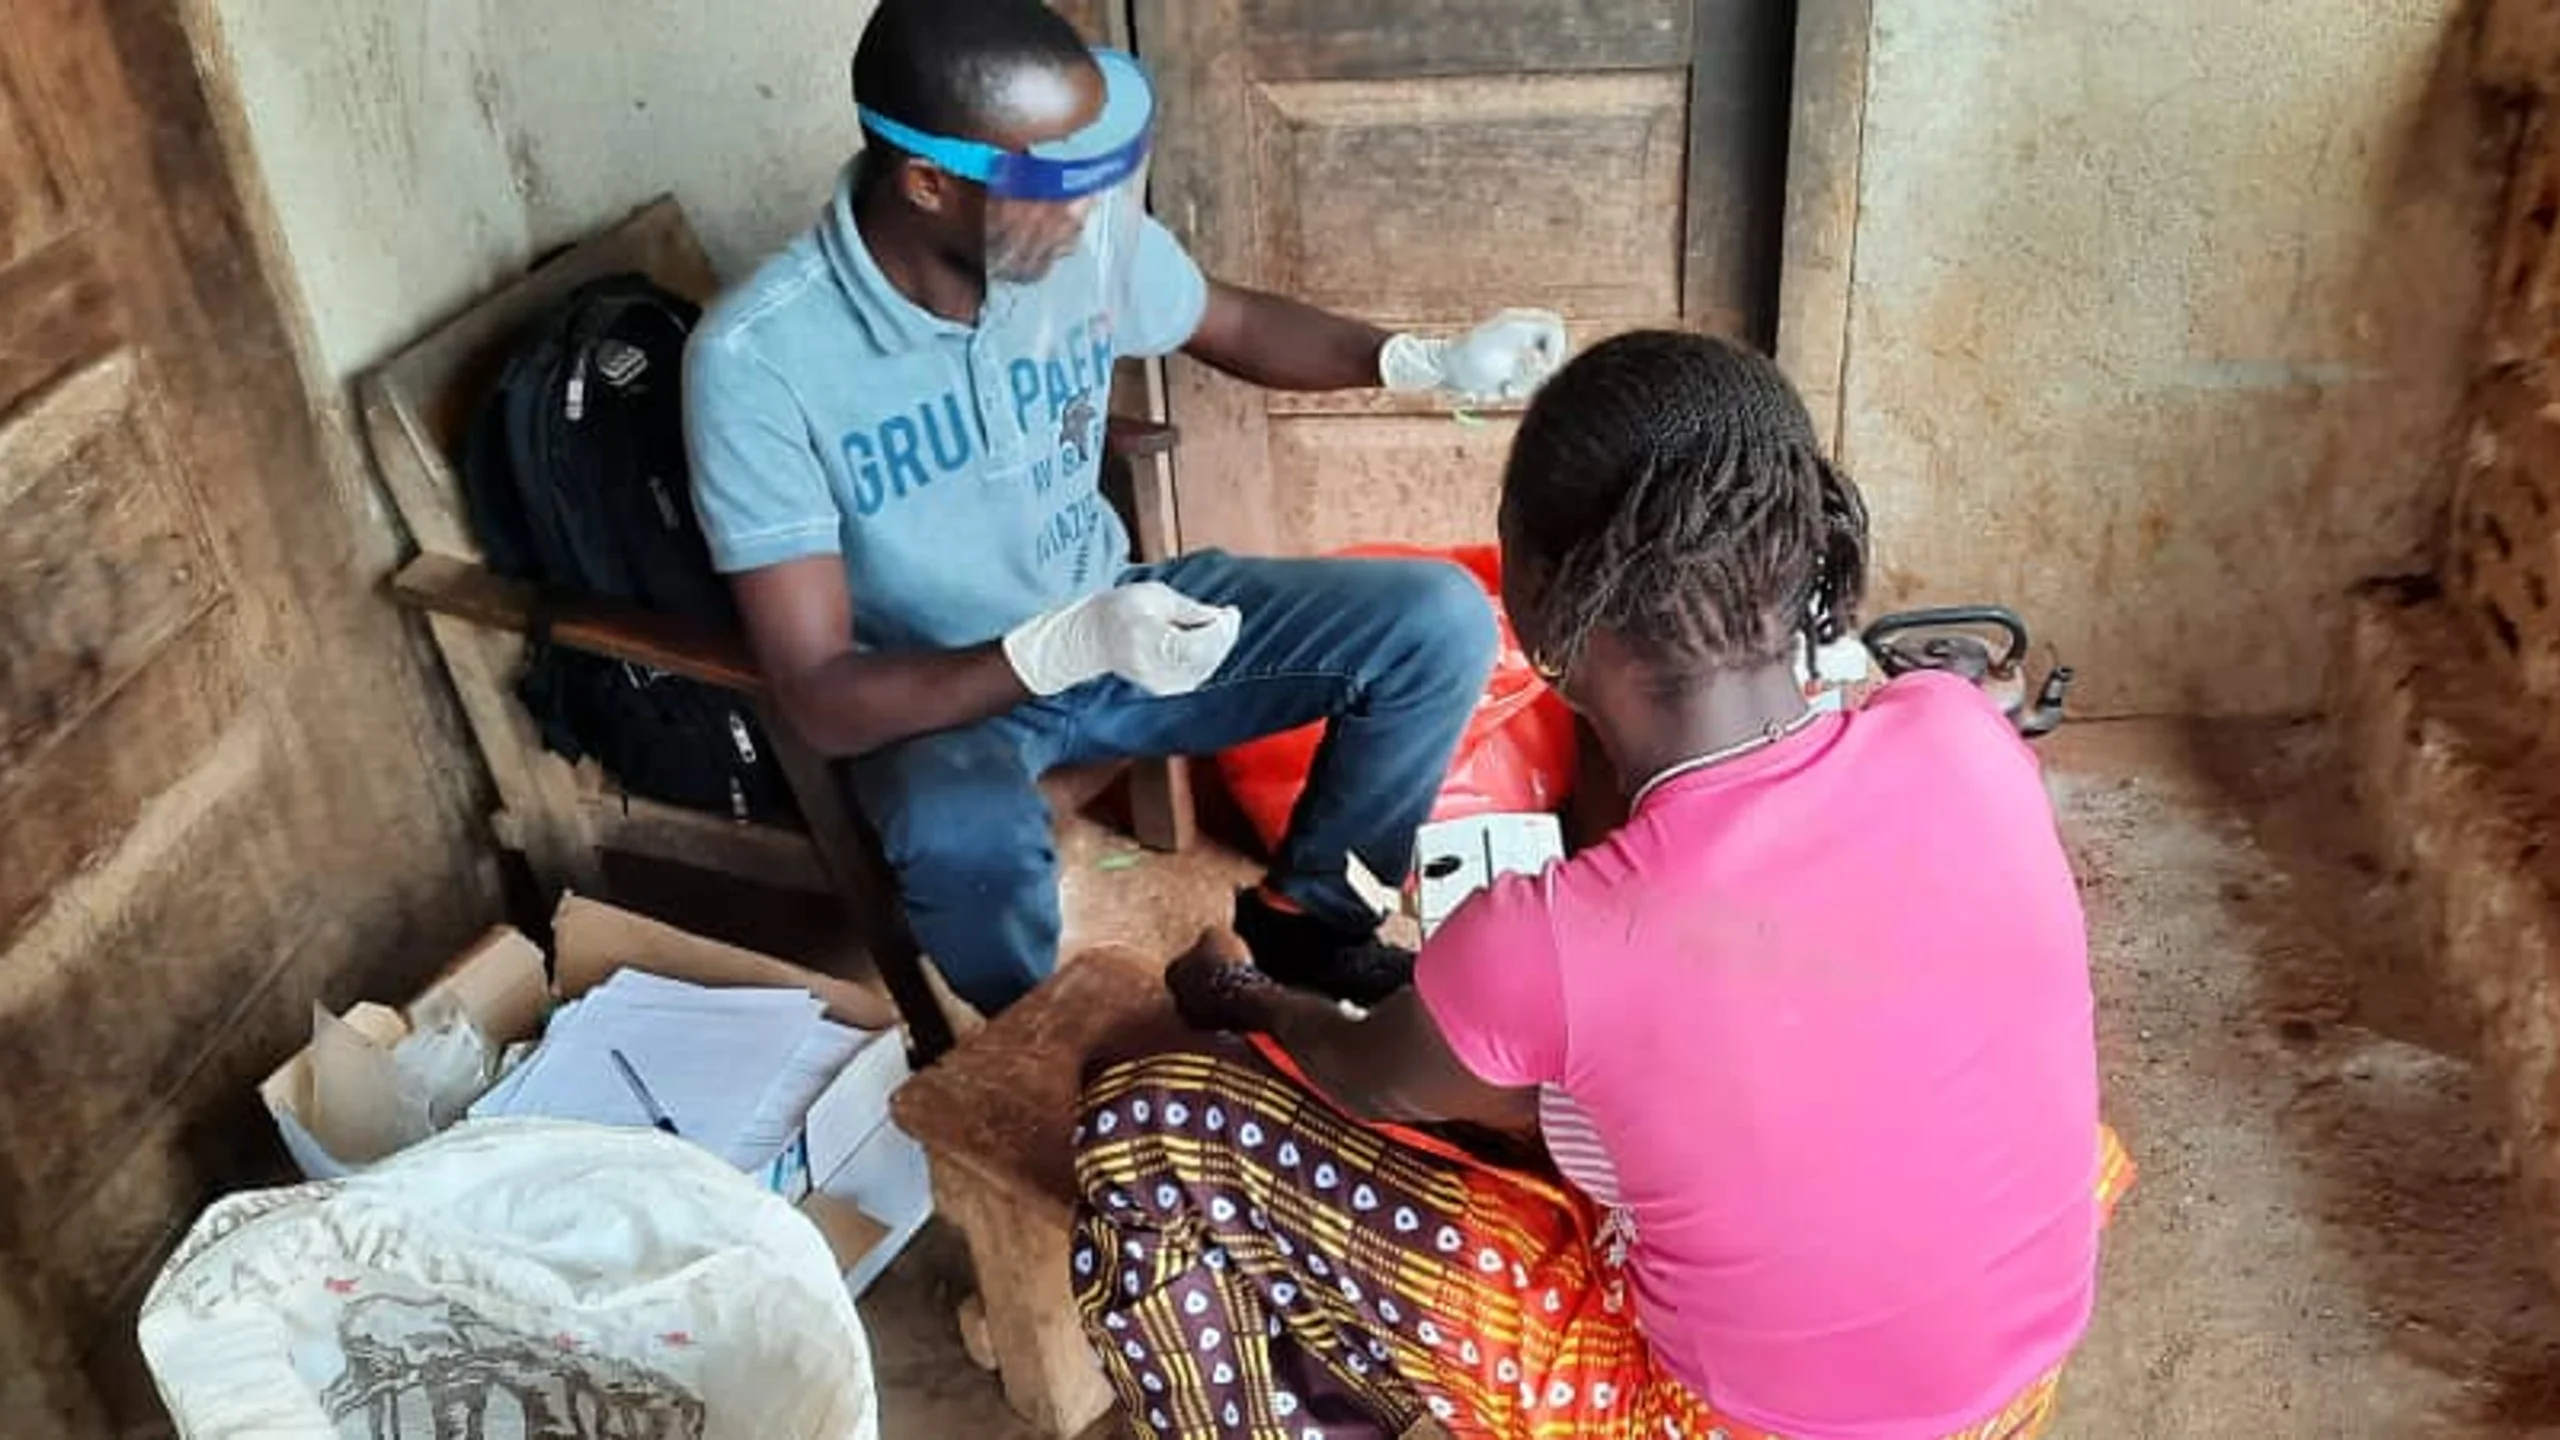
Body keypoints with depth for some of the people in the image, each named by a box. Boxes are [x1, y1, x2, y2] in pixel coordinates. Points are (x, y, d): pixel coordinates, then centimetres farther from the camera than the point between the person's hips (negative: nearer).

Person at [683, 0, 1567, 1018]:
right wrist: (1069, 646, -42)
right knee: (967, 836, -40)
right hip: (932, 698, -4)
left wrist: (1429, 361, -8)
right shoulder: (757, 360, -28)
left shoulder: (1088, 232, -14)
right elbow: (820, 699, -28)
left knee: (1440, 621, -9)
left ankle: (1307, 910, 15)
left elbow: (1237, 327, 9)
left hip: (1111, 611, 5)